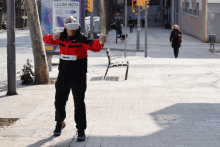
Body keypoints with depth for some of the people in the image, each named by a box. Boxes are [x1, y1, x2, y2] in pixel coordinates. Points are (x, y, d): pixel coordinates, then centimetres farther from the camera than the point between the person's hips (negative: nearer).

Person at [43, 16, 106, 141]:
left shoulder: (81, 39, -14)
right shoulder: (61, 37, 3)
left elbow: (93, 46, -29)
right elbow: (46, 39, 8)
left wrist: (100, 42, -53)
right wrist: (52, 37, -16)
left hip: (78, 77, -5)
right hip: (63, 75, 5)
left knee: (79, 103, -4)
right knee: (59, 101, 14)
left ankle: (81, 130, 6)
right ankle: (60, 123, 39)